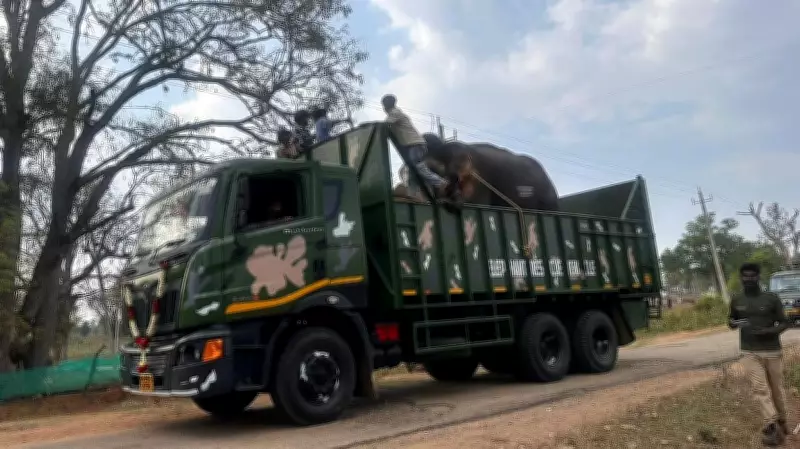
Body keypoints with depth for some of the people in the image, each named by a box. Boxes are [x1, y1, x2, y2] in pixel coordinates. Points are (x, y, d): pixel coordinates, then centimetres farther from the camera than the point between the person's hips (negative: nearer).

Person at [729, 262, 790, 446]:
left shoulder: (772, 298, -6)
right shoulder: (736, 300, 2)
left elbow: (784, 323, -2)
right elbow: (732, 322, 15)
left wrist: (768, 331, -21)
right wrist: (733, 323, -10)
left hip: (772, 351, -1)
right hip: (749, 352, 1)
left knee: (776, 388, 9)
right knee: (760, 389, -7)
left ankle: (781, 421, 28)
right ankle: (772, 426, -7)